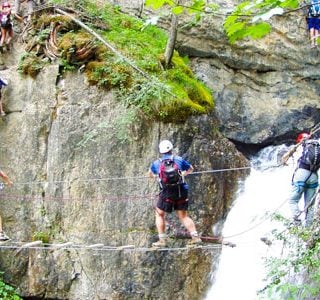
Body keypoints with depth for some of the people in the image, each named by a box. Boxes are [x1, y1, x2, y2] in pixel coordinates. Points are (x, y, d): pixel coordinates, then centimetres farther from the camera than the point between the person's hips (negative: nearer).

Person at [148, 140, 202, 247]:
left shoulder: (156, 163, 7)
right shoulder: (179, 160, 7)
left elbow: (150, 174, 27)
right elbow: (190, 169, 24)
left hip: (167, 193, -2)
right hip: (181, 191, 2)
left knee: (159, 215, 14)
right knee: (183, 216, 12)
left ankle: (162, 240, 7)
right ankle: (195, 236, 0)